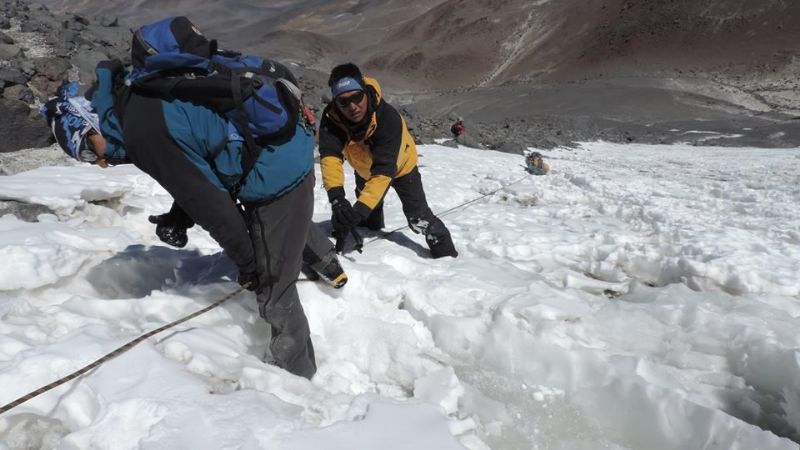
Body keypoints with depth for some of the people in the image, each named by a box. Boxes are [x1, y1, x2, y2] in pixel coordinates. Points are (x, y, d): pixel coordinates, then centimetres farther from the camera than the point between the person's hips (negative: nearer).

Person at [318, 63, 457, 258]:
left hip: (400, 165, -4)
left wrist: (361, 208, -59)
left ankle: (447, 255, 12)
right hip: (365, 169, 4)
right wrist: (336, 196, -63)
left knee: (419, 218, -8)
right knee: (368, 219, 23)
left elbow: (384, 170, -49)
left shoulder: (388, 117, -44)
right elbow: (330, 156, -45)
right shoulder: (331, 119, -33)